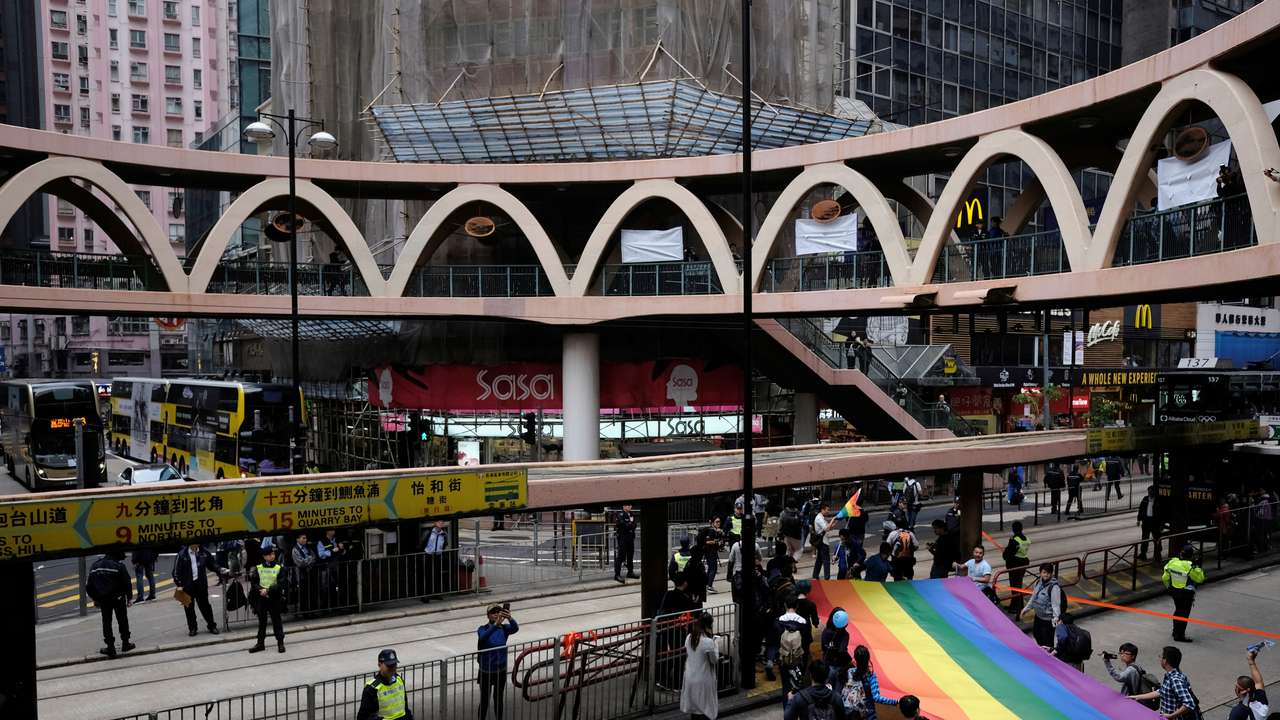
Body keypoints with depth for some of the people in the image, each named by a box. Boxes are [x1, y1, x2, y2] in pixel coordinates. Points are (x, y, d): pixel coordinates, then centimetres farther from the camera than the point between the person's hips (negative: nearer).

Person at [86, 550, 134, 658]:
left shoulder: (95, 565, 4)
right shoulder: (118, 565, -13)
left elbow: (89, 586, 9)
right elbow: (127, 583, -13)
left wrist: (95, 599, 18)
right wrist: (129, 598, -1)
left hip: (103, 600, 3)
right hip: (118, 598, -3)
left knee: (106, 622, 11)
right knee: (122, 620, 12)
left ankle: (110, 647, 8)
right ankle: (125, 644, 18)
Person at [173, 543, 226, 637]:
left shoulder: (204, 552, 3)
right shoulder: (182, 554, -6)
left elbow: (212, 563, 14)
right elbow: (176, 571, -4)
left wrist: (219, 571, -2)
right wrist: (179, 585, -8)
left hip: (201, 584, 2)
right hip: (187, 585, -2)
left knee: (204, 605, 7)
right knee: (189, 607, 6)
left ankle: (212, 626, 15)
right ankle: (192, 628, 18)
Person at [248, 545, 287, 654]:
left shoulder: (279, 568, -2)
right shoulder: (258, 568, 4)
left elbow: (280, 584, -9)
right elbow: (253, 583, -1)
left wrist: (268, 590, -19)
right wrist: (260, 590, -19)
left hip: (274, 597, -2)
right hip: (261, 597, 2)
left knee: (276, 620, 2)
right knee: (262, 621, 11)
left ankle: (280, 642, 8)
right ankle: (260, 643, 20)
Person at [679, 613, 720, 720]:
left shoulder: (689, 637, -3)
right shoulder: (708, 641, -23)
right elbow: (714, 660, -11)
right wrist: (714, 642, -6)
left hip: (690, 677, 6)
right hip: (703, 679, -6)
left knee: (693, 705, 19)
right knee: (705, 707, 8)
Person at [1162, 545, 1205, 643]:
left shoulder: (1172, 562, -6)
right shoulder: (1190, 567, -24)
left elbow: (1165, 578, 3)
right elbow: (1200, 579, -11)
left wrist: (1169, 587, 18)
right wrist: (1198, 567, -7)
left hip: (1174, 590, 6)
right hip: (1186, 594, -6)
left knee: (1178, 610, 23)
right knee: (1184, 613, 5)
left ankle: (1176, 631, 36)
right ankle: (1179, 635, 10)